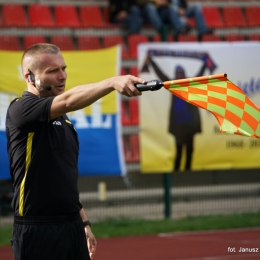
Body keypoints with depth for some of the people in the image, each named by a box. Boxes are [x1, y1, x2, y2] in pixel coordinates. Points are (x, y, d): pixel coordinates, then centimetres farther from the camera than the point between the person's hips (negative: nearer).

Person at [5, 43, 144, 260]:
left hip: (72, 227, 8)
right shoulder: (21, 110, -10)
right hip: (37, 232, -8)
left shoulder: (61, 118, 17)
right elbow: (68, 101, -29)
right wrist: (112, 82, -42)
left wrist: (84, 222, 19)